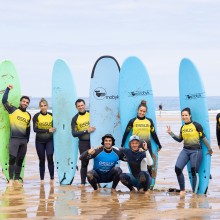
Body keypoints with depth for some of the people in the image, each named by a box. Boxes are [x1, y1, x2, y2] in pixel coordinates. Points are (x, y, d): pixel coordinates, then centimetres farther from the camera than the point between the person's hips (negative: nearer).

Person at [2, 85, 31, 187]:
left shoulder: (28, 115, 14)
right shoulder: (13, 110, 3)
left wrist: (27, 140, 18)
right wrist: (8, 89, -6)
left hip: (24, 140, 5)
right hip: (14, 139, -4)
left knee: (20, 160, 6)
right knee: (12, 158, -13)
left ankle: (17, 179, 12)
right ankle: (11, 179, -10)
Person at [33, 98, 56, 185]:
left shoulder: (51, 115, 2)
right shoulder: (36, 116, -5)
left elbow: (54, 127, 14)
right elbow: (35, 129, -14)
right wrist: (48, 130, -19)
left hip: (49, 140, 1)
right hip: (40, 141, 0)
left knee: (50, 158, -12)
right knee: (42, 160, 6)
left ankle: (52, 178, -5)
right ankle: (42, 179, 14)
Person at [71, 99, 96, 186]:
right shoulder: (75, 119, -1)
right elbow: (74, 133, -8)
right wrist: (86, 131, -17)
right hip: (83, 143, -1)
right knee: (84, 163, 2)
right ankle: (83, 182, 11)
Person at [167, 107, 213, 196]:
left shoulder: (196, 125, -7)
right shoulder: (182, 127, 10)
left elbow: (203, 138, -3)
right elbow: (179, 139, 18)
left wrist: (209, 148, 1)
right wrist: (171, 133, 7)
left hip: (196, 151, -5)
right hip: (185, 150, 5)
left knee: (194, 172, -2)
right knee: (177, 168, -8)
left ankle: (194, 193, 11)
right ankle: (182, 190, 5)